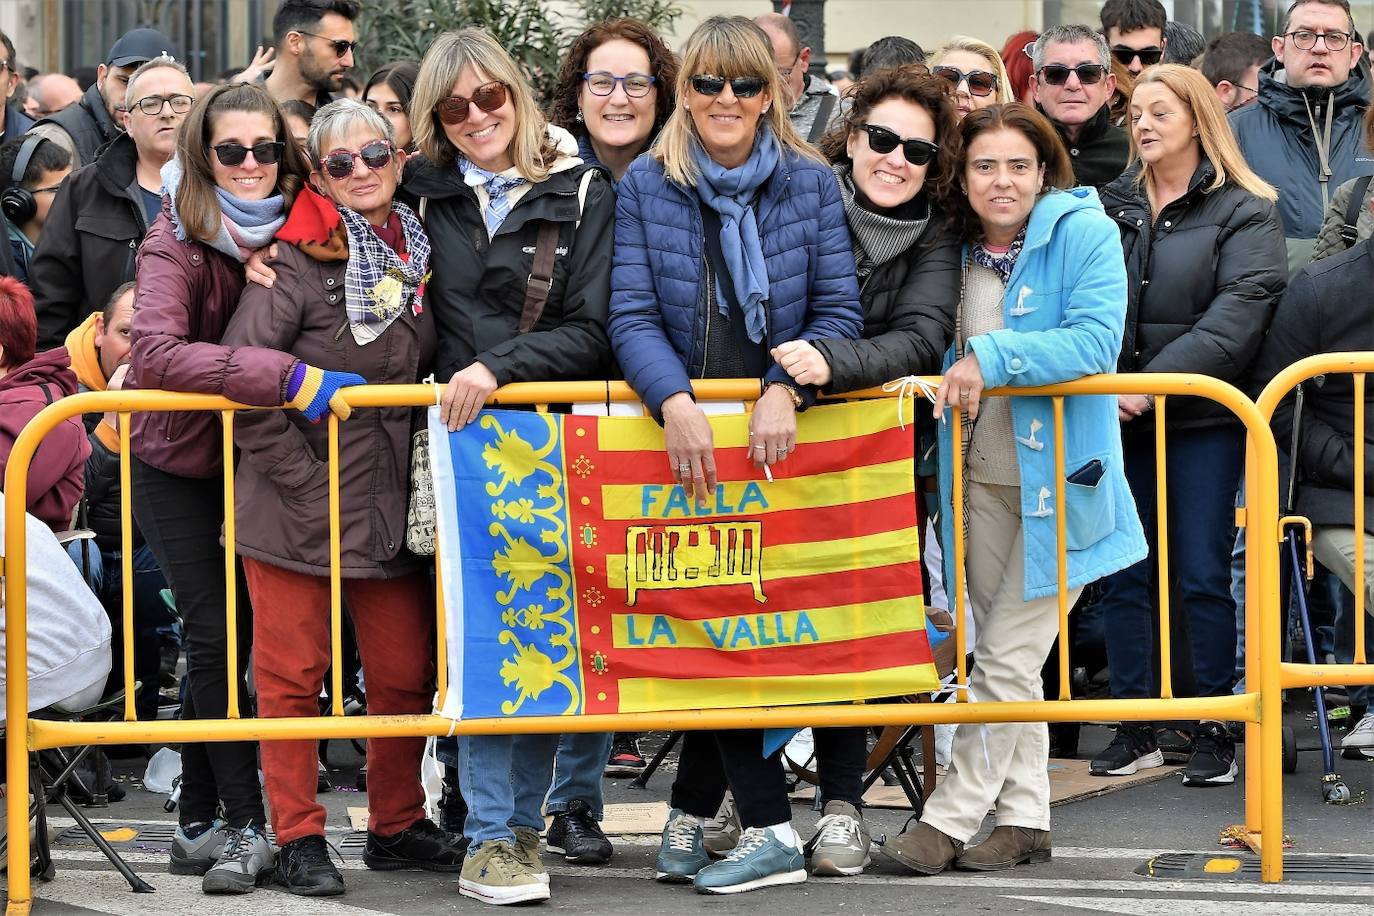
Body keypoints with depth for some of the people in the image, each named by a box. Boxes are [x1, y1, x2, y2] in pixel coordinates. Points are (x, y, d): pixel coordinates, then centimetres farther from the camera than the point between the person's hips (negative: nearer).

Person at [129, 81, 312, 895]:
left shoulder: (298, 232, -6)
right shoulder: (177, 242, -20)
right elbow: (155, 351, -36)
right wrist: (280, 377, -43)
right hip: (178, 463, -4)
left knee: (230, 640, 7)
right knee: (215, 637, -9)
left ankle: (200, 826, 17)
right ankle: (247, 828, -3)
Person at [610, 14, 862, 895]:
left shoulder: (812, 185, 0)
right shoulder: (647, 188, 1)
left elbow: (839, 311, -5)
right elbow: (633, 317, -7)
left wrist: (786, 391, -22)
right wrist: (675, 403, -24)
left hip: (779, 438, 0)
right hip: (688, 438, 1)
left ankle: (691, 812, 10)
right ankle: (771, 830, 5)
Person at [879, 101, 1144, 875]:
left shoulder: (1083, 232, -10)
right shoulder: (959, 246, 7)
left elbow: (1096, 340, -21)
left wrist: (991, 358, -24)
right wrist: (951, 372, 2)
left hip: (1060, 475, -6)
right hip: (981, 476, 6)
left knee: (1008, 658, -4)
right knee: (1003, 653, 10)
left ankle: (951, 817, 3)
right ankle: (1026, 819, 19)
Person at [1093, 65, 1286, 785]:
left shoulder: (1244, 211, -1)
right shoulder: (1111, 206, 12)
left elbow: (1240, 311, -12)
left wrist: (1158, 382, -20)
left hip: (1203, 417, -4)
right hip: (1119, 416, 4)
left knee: (1204, 577, -2)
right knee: (1123, 577, 5)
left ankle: (1214, 732, 6)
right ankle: (1134, 731, 12)